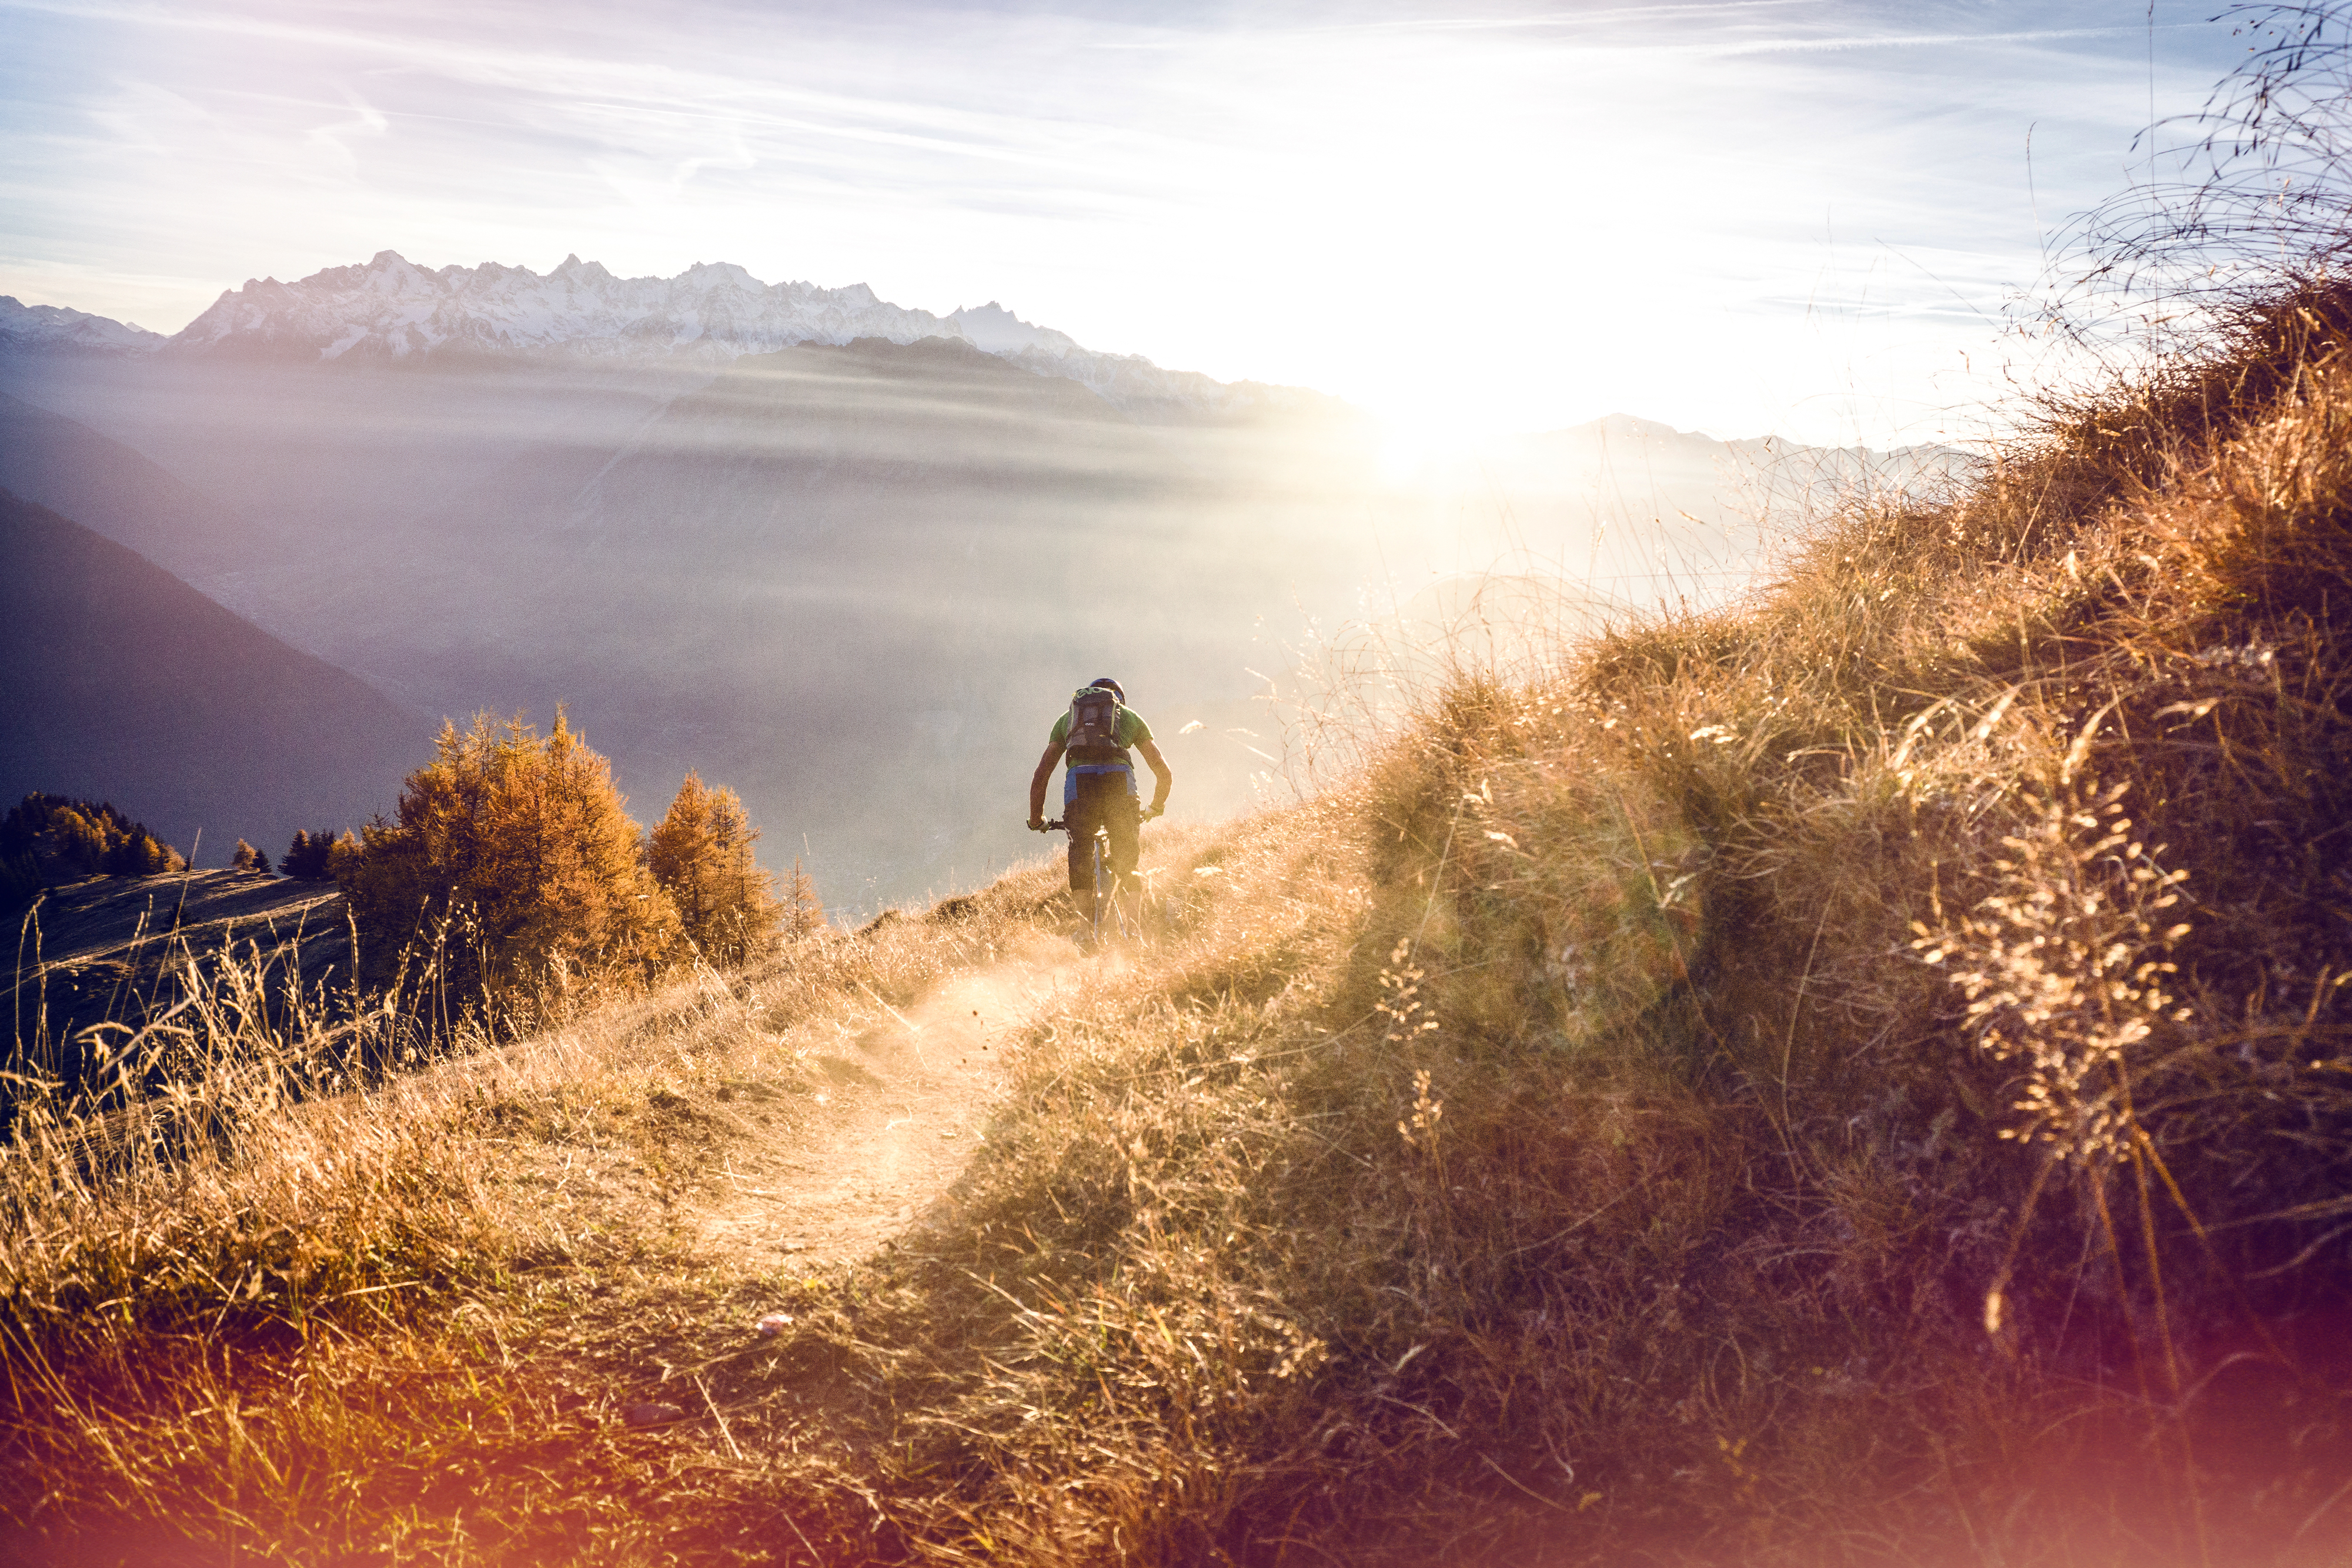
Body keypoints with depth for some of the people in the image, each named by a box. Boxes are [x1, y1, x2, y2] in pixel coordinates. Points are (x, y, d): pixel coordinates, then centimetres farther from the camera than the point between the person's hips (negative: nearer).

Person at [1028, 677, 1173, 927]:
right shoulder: (1130, 716, 33)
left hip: (1078, 785, 0)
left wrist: (1036, 820, 37)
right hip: (1120, 780, 0)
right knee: (1127, 863, 16)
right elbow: (1165, 774, 29)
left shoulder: (1067, 718, 34)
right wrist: (1155, 809, 46)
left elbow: (1041, 777, 25)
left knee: (1080, 868, 9)